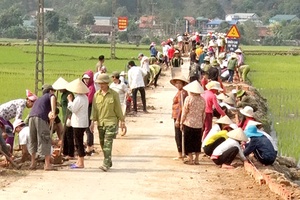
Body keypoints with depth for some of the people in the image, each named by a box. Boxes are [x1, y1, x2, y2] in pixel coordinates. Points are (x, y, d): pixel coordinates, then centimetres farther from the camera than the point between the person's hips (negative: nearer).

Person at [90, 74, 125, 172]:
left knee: (108, 143, -13)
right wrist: (93, 121, -1)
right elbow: (94, 109, 6)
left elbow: (118, 108, 2)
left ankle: (106, 164, -16)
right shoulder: (96, 95, 5)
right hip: (100, 122, 4)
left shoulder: (114, 94, -3)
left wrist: (122, 121, 3)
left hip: (111, 122, -4)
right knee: (102, 144, 10)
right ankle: (109, 162, 25)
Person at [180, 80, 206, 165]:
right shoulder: (202, 100, 2)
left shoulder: (188, 99, -10)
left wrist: (181, 123, 2)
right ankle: (196, 159, 12)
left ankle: (190, 159, 4)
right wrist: (202, 124, 17)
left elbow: (184, 112, -7)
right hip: (198, 124, 4)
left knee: (188, 142, 4)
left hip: (188, 124, -4)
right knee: (197, 141, 11)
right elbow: (204, 114, 8)